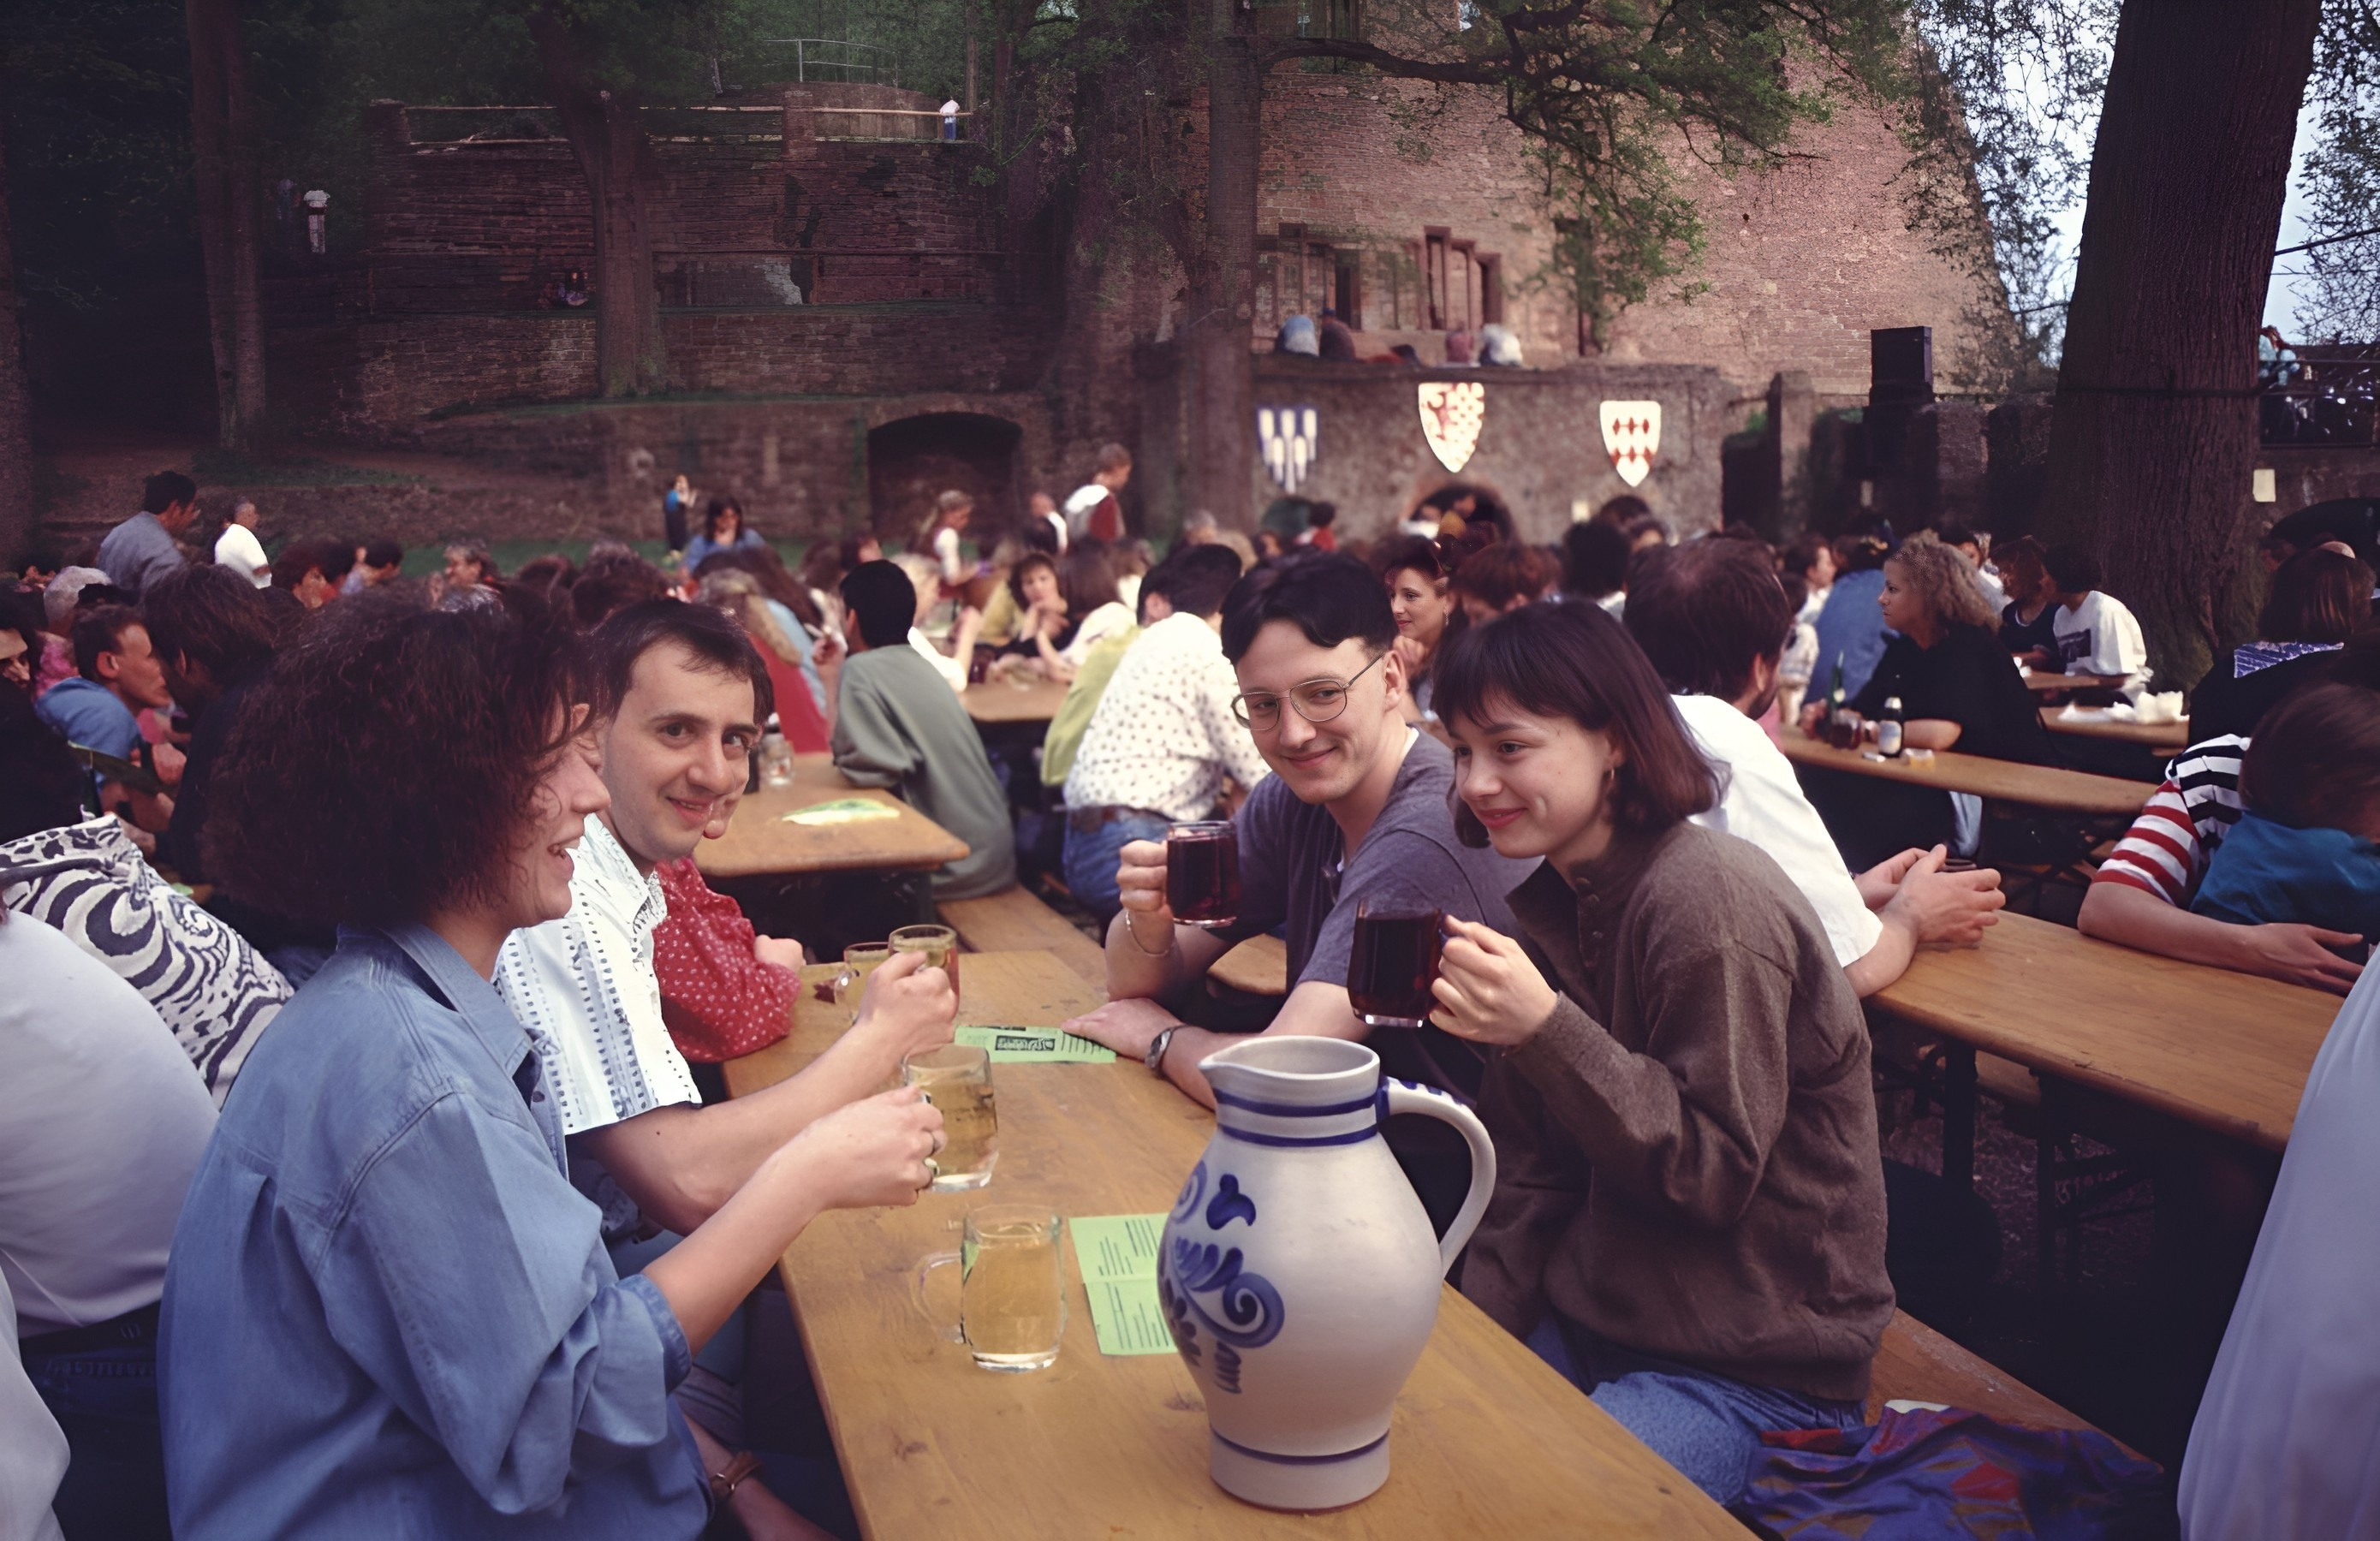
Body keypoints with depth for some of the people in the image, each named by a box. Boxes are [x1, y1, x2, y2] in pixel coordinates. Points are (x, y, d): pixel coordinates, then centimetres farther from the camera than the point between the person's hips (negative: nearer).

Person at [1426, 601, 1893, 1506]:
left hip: (1756, 1367, -7)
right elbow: (1528, 1169, 7)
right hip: (1590, 1321, 7)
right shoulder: (1546, 906, 5)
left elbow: (1717, 1171, -21)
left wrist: (1546, 1030, -31)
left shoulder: (1711, 898, -21)